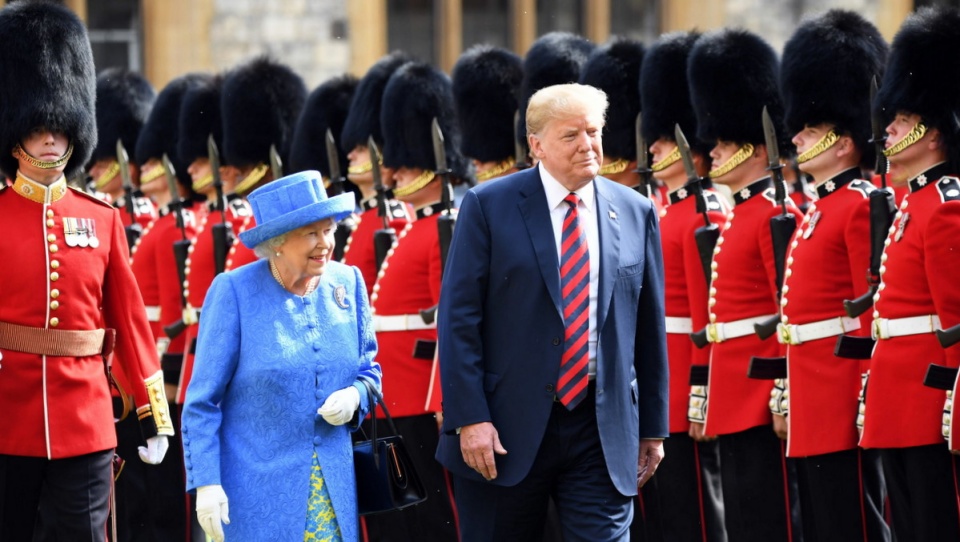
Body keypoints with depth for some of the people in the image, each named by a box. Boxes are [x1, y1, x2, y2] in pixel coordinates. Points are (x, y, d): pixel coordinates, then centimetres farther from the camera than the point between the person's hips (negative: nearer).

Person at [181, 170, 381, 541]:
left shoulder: (347, 284, 3)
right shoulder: (233, 292, -10)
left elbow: (368, 370, 15)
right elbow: (202, 401, -8)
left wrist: (355, 397, -8)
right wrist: (206, 483, -13)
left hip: (334, 488, 4)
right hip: (258, 493, -4)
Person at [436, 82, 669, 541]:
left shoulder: (636, 213, 6)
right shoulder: (487, 207, -2)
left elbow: (649, 328, 10)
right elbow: (458, 319, -6)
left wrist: (653, 428, 10)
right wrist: (469, 418, -13)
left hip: (603, 431, 2)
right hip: (506, 428, -2)